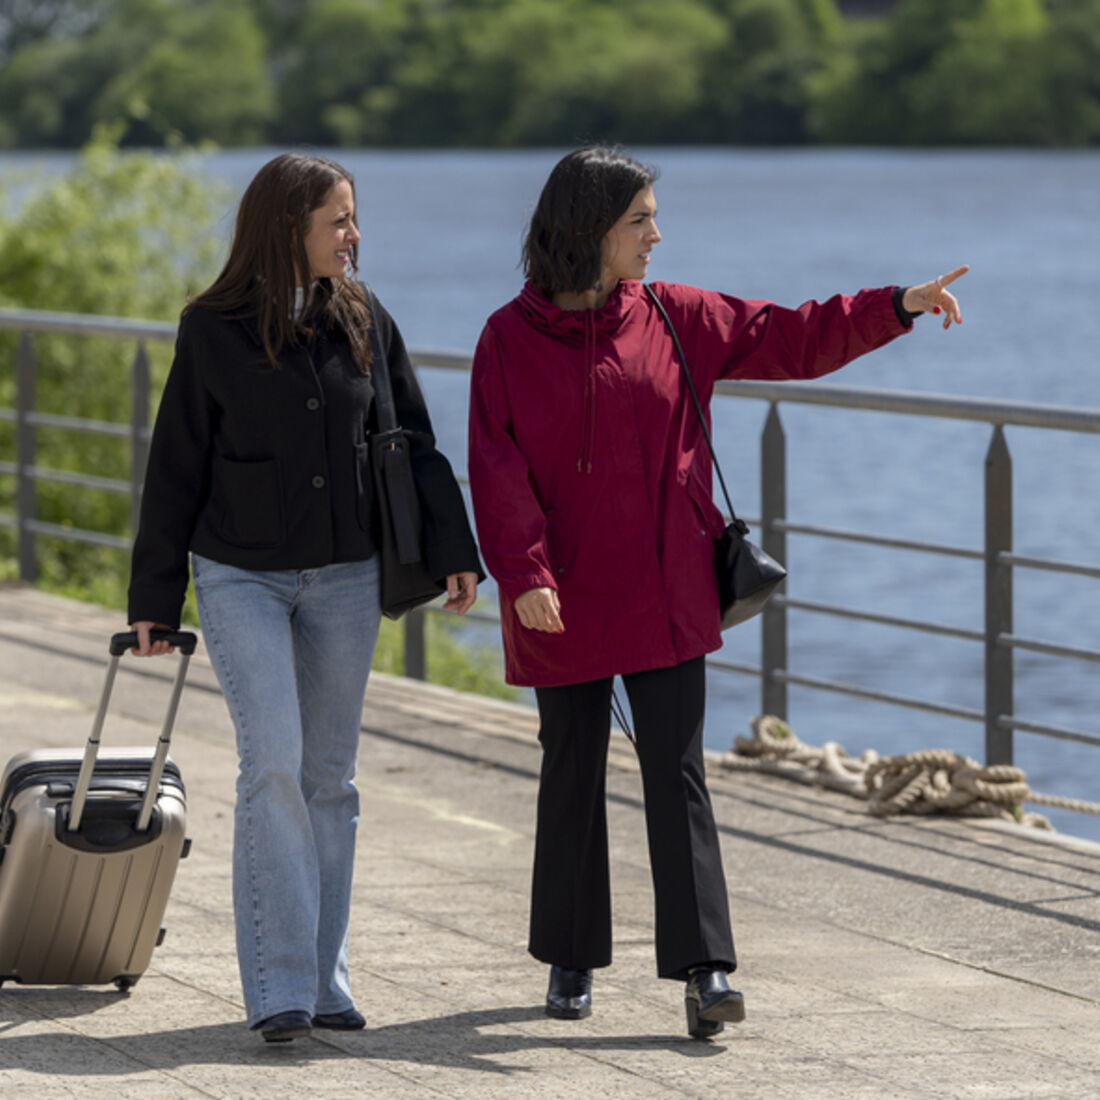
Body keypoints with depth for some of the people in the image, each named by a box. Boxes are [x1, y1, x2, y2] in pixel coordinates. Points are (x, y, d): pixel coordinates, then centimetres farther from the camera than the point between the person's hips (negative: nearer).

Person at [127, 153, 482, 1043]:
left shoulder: (364, 321, 3)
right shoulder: (213, 331, -6)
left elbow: (414, 444, 8)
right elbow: (176, 468, -1)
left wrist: (452, 551, -1)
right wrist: (154, 597, -1)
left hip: (346, 576, 4)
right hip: (242, 576, -4)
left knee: (330, 775, 7)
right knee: (273, 761, -15)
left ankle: (326, 979, 15)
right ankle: (279, 985, -13)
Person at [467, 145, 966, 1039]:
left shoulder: (673, 319, 5)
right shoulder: (511, 339, -4)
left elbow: (789, 338, 7)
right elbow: (499, 472, -8)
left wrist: (897, 307, -2)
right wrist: (524, 575, -19)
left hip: (664, 597, 1)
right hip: (565, 605, -1)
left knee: (677, 774, -4)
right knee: (572, 775, 8)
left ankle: (704, 968, -9)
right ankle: (572, 961, 22)